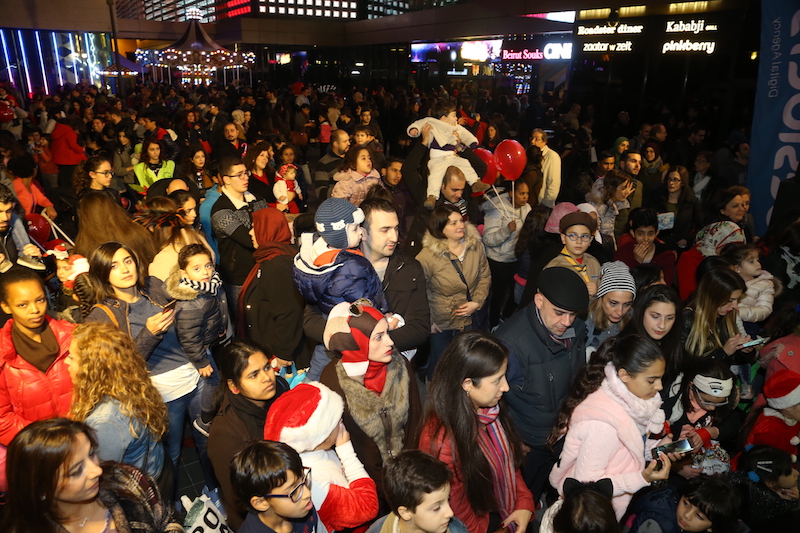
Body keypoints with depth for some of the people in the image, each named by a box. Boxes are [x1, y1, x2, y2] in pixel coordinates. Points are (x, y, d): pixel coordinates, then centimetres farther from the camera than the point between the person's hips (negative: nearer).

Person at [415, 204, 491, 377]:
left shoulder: (475, 246, -8)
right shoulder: (427, 256, -22)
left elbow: (485, 276, 4)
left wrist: (477, 302, -9)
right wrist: (428, 321, -12)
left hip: (469, 319, 4)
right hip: (440, 323, -4)